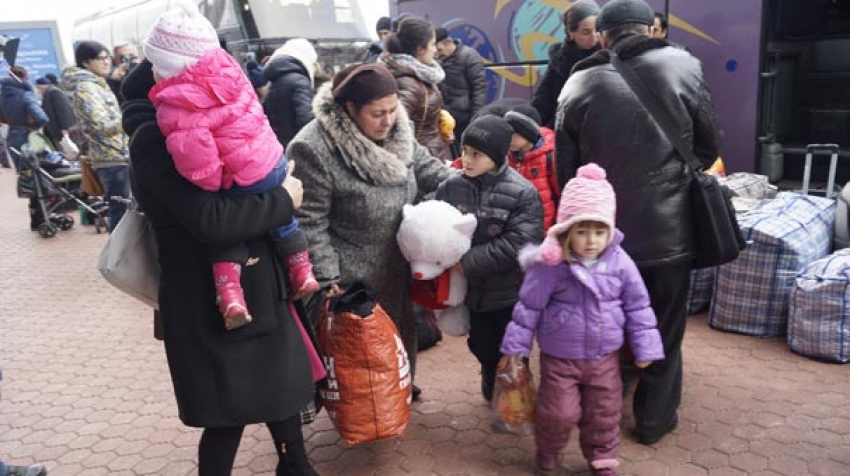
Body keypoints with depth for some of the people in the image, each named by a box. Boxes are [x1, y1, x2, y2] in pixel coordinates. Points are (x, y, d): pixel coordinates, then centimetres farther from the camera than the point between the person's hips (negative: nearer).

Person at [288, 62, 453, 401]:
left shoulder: (395, 129, -6)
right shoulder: (313, 150, -27)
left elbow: (423, 164, 9)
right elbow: (310, 222, -23)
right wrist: (327, 277, -22)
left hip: (396, 263, 8)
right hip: (351, 275, -7)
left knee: (401, 328, 25)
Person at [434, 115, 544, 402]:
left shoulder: (522, 193, -16)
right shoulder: (451, 188, -5)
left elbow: (519, 244, -24)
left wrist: (469, 262, -24)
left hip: (511, 294, -4)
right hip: (473, 290, 4)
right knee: (483, 348, 23)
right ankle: (493, 394, 50)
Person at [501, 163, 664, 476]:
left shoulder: (620, 263, -9)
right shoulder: (550, 265, -19)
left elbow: (638, 306, 0)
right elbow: (528, 307, -11)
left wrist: (645, 348, 3)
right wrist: (516, 346, -6)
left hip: (605, 357, 3)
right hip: (560, 357, -3)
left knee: (605, 413, 15)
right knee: (559, 413, 6)